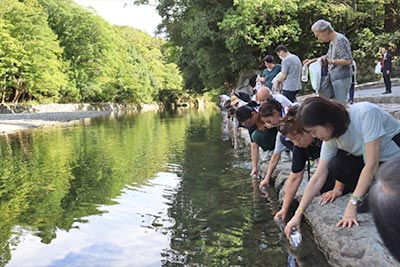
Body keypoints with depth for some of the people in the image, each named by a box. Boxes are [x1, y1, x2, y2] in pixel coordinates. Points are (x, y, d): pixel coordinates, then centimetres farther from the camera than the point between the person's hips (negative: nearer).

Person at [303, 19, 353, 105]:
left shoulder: (340, 40, -13)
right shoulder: (332, 41, 16)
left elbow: (348, 60, -19)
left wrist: (331, 61, -20)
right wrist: (313, 60, 24)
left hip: (341, 79, -9)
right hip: (335, 79, 9)